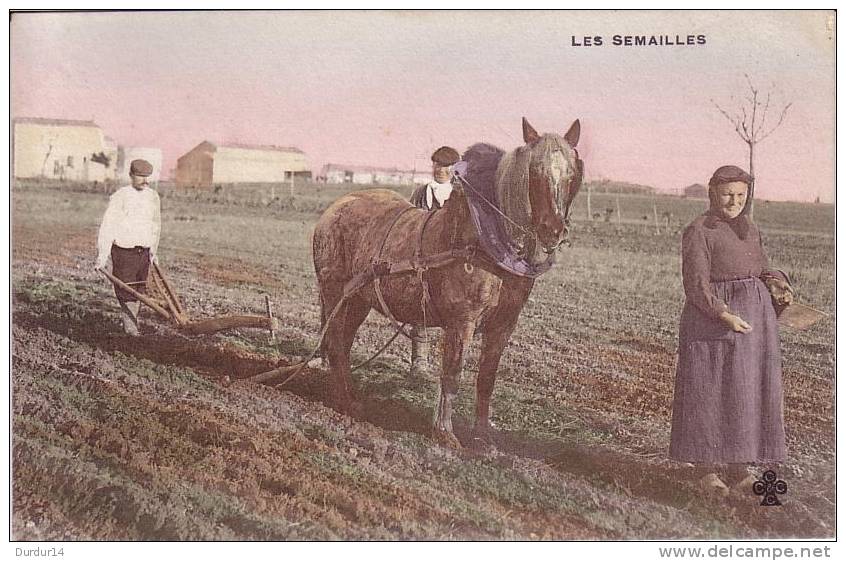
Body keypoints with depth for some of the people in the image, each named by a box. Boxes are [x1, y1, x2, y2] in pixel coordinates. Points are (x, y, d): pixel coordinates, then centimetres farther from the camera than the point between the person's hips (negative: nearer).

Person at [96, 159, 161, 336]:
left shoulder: (153, 197, 8)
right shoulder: (120, 197, -9)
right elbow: (107, 226, -10)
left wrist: (153, 251, 23)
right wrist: (102, 255, -13)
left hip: (144, 252, 5)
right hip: (123, 251, -5)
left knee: (139, 291, 7)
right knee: (126, 290, -7)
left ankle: (131, 324, 16)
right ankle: (131, 325, -1)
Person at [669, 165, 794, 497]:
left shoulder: (750, 230, 13)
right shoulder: (698, 232, -9)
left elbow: (762, 270, 19)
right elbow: (696, 285, -14)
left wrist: (779, 289, -2)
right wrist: (725, 315, -24)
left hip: (754, 319, 7)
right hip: (712, 319, -7)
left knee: (747, 393, 9)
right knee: (709, 392, -1)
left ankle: (737, 468, 18)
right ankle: (705, 468, 10)